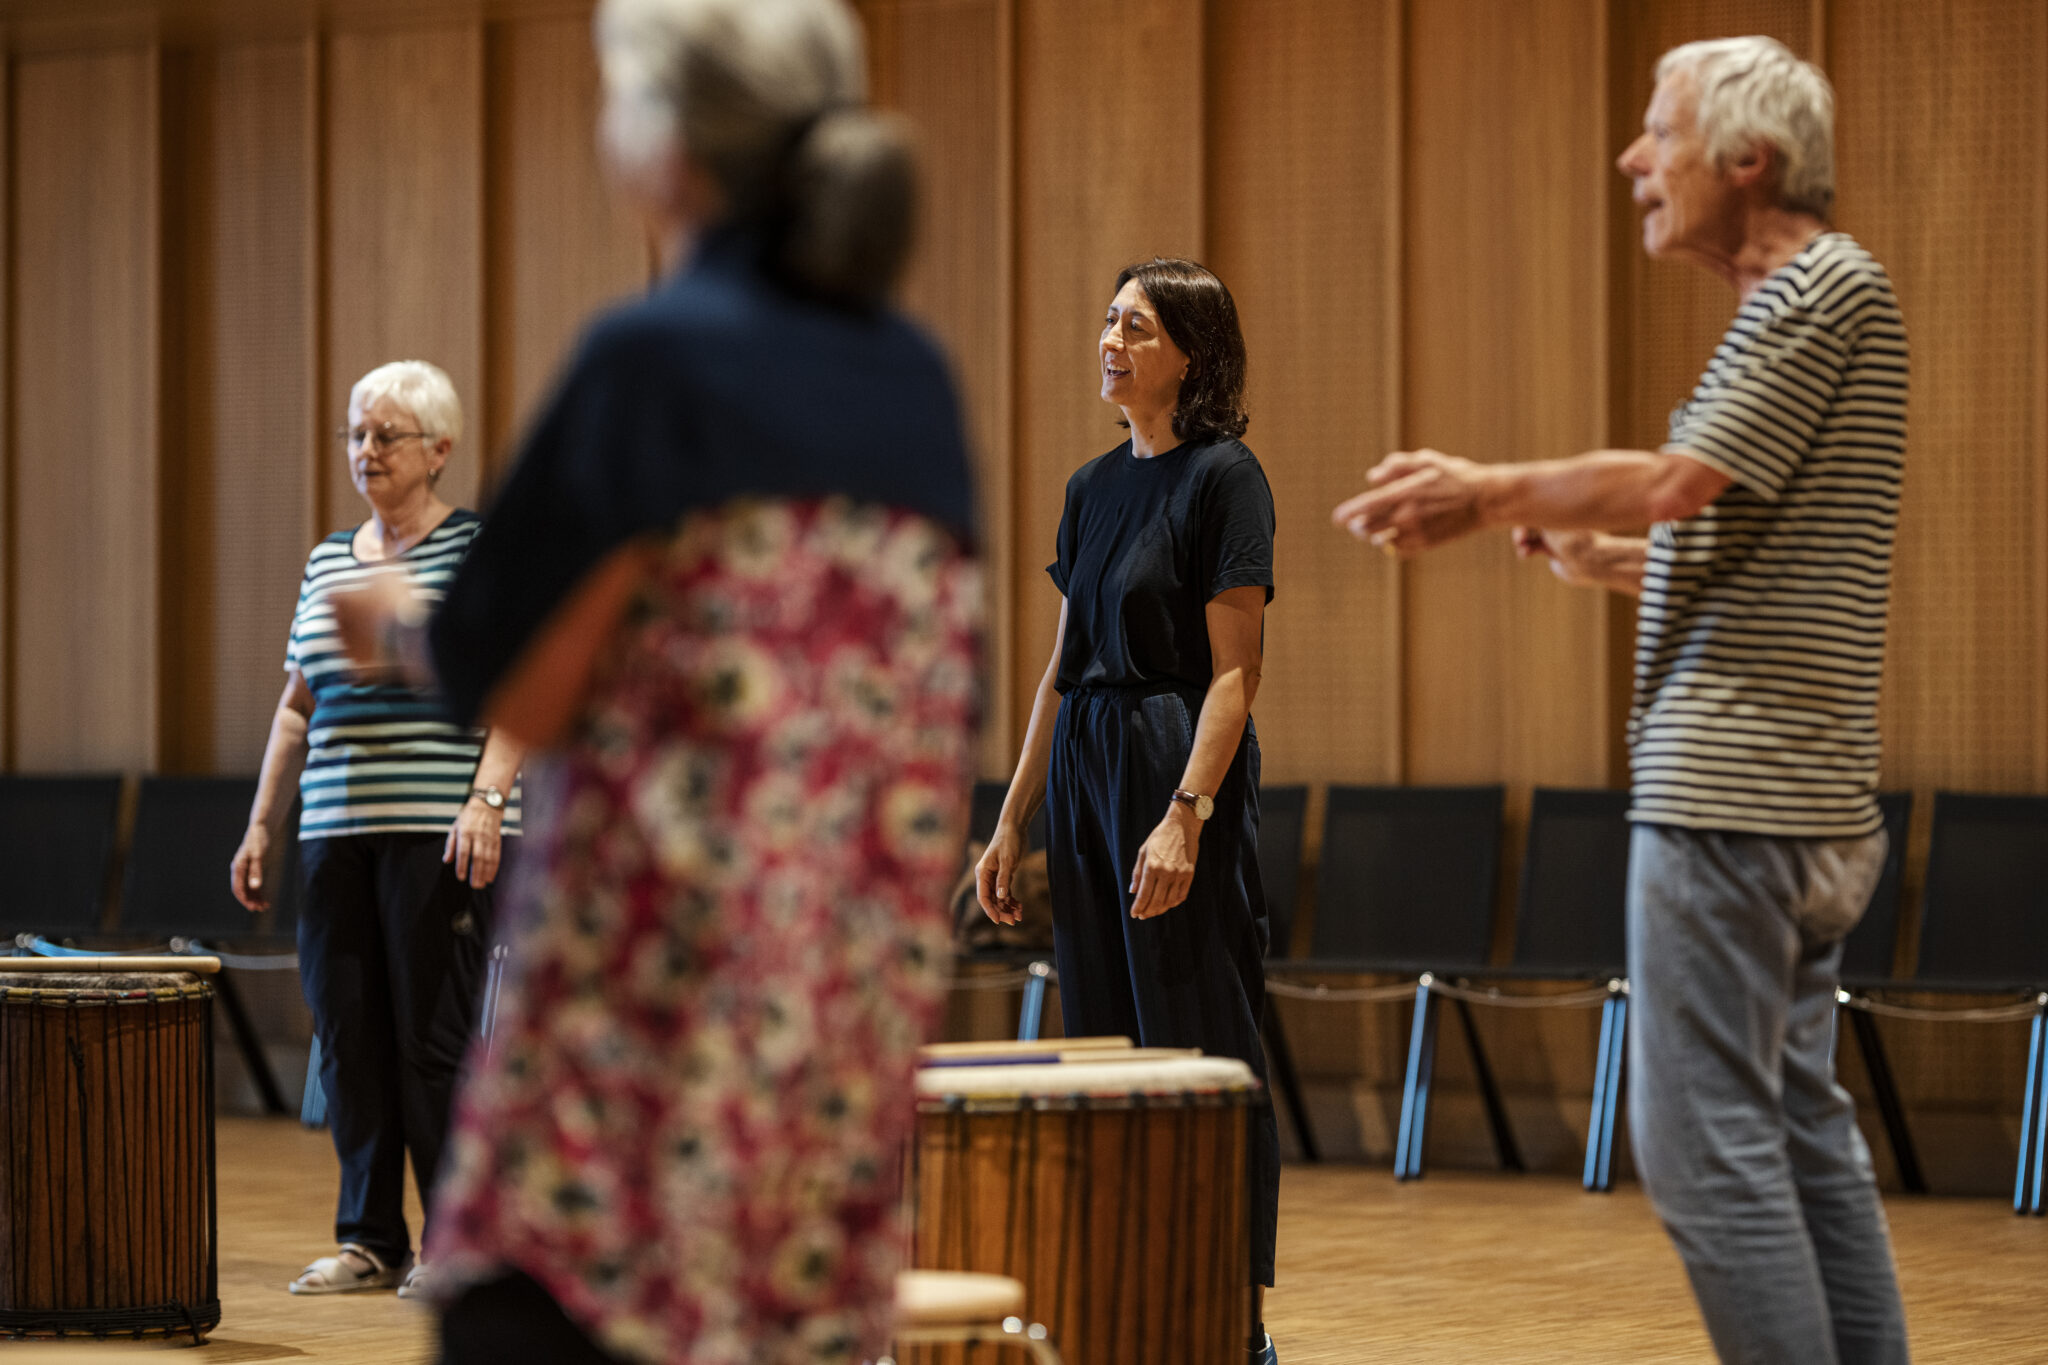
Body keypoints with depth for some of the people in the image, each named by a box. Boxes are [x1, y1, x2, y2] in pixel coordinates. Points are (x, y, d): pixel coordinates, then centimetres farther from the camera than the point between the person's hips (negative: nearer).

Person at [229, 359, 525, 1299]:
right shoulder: (327, 562, 17)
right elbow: (297, 707, 21)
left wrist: (486, 801, -19)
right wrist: (262, 825, 17)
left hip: (439, 834, -6)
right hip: (338, 833, 6)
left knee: (434, 1035, -6)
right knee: (347, 1034, 5)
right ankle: (369, 1239, 13)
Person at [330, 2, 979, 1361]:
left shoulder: (651, 359, -9)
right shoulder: (917, 380, 9)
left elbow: (517, 688, -10)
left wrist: (394, 623, 11)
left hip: (660, 965, -7)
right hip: (870, 980, 7)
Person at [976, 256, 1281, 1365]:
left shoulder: (1223, 478, -9)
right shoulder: (1093, 487, 14)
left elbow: (1234, 672, -13)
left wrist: (1184, 819, -22)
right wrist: (1012, 823, 14)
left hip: (1182, 770, -8)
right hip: (1081, 770, 8)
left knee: (1196, 1054, -4)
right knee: (1102, 1050, 9)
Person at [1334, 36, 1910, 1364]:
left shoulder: (1827, 287, -10)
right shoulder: (1797, 299, 20)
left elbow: (1678, 481, -16)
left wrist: (1486, 493, -5)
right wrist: (1611, 558, 17)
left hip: (1734, 794, -10)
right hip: (1800, 805, 10)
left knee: (1706, 1136, -9)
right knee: (1804, 1129, 11)